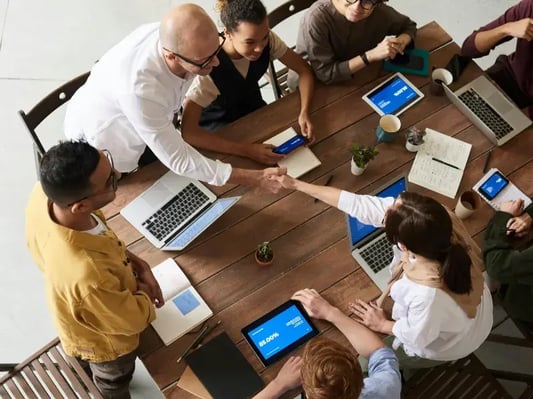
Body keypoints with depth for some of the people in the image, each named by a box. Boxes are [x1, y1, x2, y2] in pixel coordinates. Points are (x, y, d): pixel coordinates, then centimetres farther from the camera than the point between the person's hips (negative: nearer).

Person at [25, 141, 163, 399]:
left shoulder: (43, 194, -33)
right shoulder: (87, 276, -52)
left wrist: (139, 265, -14)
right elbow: (133, 319, -30)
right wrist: (144, 292, -9)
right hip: (103, 340, -6)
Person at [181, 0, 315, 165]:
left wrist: (304, 112, -28)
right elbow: (187, 131, -42)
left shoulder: (267, 40, -23)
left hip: (253, 109, 5)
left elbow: (304, 69, -9)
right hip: (217, 123, -4)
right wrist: (247, 150, -48)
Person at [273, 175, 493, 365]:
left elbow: (417, 337, -25)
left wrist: (382, 324, -7)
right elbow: (359, 204, -24)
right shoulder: (435, 220, -33)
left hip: (446, 343, -4)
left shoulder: (428, 294, -49)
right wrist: (297, 185, -20)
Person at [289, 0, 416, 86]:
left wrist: (400, 42, -23)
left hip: (352, 78, 5)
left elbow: (409, 26, 1)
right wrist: (371, 55, -37)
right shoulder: (316, 18, -33)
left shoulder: (379, 10, -19)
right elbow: (325, 73, -30)